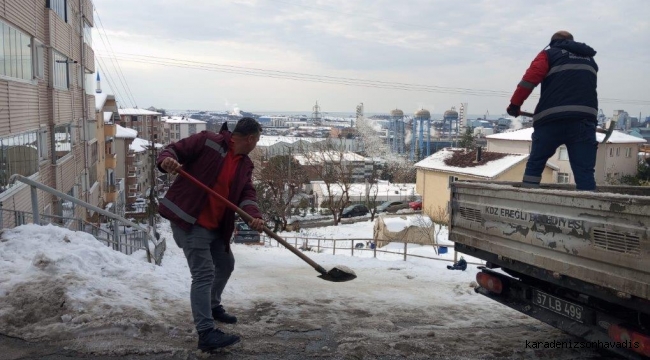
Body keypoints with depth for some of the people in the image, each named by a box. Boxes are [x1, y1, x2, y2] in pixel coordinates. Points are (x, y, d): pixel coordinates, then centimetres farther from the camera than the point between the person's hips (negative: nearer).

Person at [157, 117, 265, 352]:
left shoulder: (245, 164, 11)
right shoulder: (207, 141, -10)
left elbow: (247, 193, 0)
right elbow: (172, 150, -9)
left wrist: (254, 215, -21)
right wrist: (167, 161, -34)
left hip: (216, 226, 9)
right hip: (188, 220, -9)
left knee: (226, 265, 23)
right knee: (204, 274, -12)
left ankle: (213, 306, 47)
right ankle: (206, 333, -9)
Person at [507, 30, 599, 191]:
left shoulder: (550, 54, 13)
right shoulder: (589, 59, 28)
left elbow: (531, 77, -3)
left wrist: (515, 103, 1)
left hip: (552, 119, -3)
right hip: (584, 119, 3)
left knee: (535, 164, 11)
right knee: (584, 171, -2)